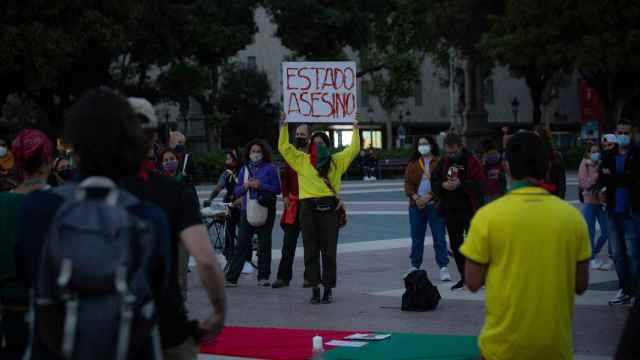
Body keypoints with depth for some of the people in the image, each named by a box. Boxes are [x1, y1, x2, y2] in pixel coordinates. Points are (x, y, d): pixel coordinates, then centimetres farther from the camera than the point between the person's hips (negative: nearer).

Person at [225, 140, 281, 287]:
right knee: (242, 244, -1)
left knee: (264, 244, 2)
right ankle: (231, 278, -2)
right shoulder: (244, 170, 13)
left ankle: (263, 277, 10)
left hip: (265, 210, -2)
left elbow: (277, 189, -4)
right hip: (247, 211, 2)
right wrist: (246, 186, -8)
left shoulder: (270, 168, 2)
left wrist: (261, 186, -15)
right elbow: (237, 191, 12)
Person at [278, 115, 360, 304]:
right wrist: (284, 127, 4)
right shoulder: (301, 160, 11)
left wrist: (356, 130, 12)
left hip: (329, 208, 0)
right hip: (308, 208, 0)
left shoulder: (336, 161, 12)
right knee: (311, 250, 2)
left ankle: (328, 289, 7)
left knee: (329, 250, 1)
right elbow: (284, 147, 9)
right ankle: (315, 288, 9)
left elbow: (353, 150, 14)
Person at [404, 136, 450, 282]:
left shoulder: (439, 162, -1)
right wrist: (415, 197, -12)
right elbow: (408, 182, 4)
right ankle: (415, 267, 19)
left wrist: (428, 197, -17)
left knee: (439, 237, -3)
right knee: (416, 238, 9)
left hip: (435, 205, -3)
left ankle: (443, 267, -1)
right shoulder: (413, 164, 11)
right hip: (416, 205, 3)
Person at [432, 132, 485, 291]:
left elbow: (479, 185, -17)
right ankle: (464, 276, 20)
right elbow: (434, 181, 10)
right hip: (450, 210, 6)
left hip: (469, 210, -6)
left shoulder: (472, 162, -10)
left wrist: (460, 184, -26)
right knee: (455, 245, 10)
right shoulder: (444, 162, 8)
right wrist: (443, 185, -11)